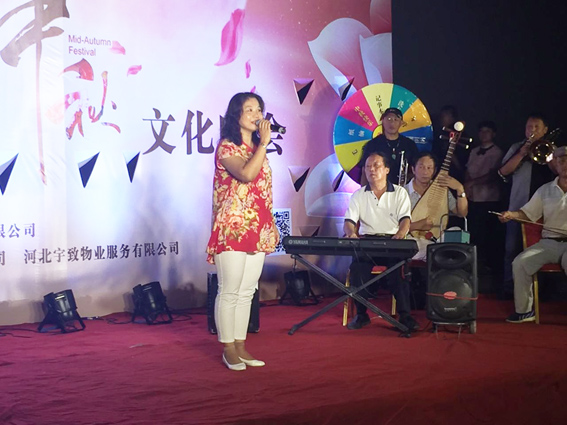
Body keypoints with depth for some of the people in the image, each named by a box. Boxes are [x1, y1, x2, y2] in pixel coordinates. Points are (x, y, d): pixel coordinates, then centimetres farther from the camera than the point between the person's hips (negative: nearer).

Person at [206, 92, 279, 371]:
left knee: (247, 291, 9)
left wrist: (272, 224, 17)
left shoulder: (257, 149, 17)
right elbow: (246, 175, -24)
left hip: (258, 230, 7)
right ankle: (228, 350, 6)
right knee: (230, 292, -3)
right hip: (232, 229, -7)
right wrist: (264, 143, -15)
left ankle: (240, 346, 16)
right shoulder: (226, 147, -6)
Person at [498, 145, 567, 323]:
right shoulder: (545, 190, 16)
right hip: (549, 242, 4)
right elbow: (528, 213, 18)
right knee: (519, 263, -16)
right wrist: (512, 214, -1)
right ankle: (524, 310, -5)